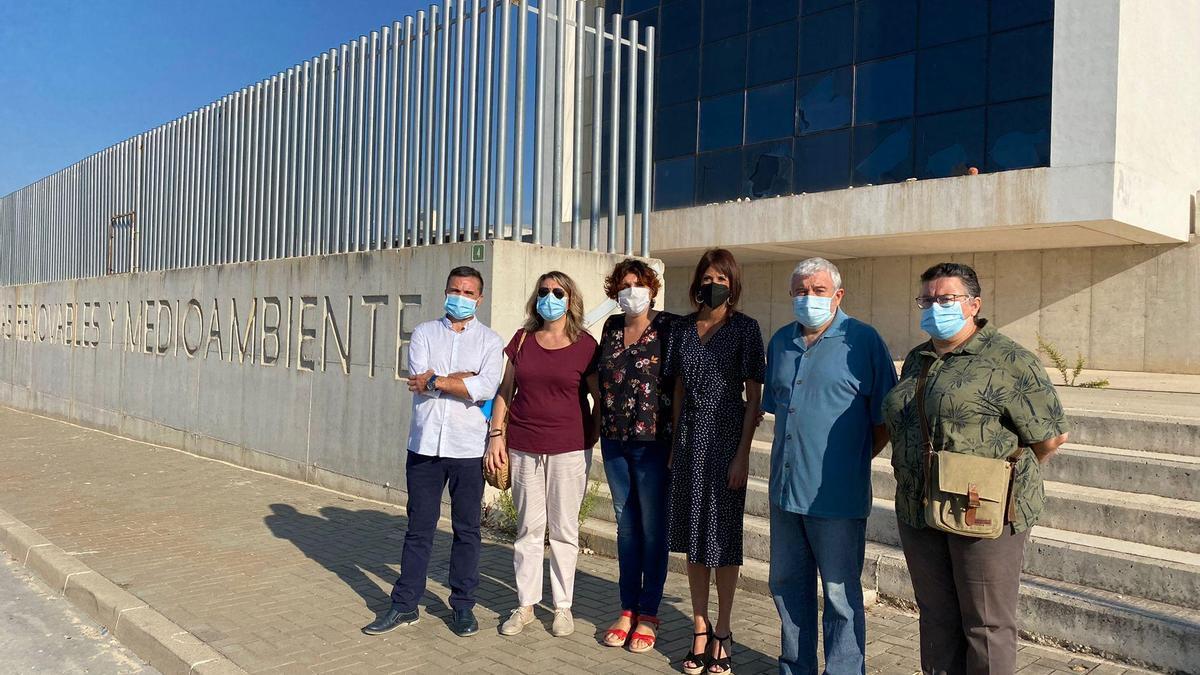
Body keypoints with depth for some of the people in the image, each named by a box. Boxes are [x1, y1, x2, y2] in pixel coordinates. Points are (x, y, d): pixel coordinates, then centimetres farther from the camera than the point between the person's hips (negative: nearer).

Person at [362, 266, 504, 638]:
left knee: (467, 529, 9)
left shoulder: (490, 340, 2)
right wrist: (465, 377, -11)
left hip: (468, 447, -1)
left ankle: (463, 605, 22)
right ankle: (404, 605, 21)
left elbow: (486, 389, -14)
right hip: (425, 444, 1)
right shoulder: (424, 333, 7)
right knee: (419, 528, 10)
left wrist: (436, 380, -11)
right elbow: (418, 379, -10)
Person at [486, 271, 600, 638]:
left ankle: (563, 606, 20)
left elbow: (601, 398, 4)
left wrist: (591, 440, 0)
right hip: (524, 447, 2)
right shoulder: (523, 339, 6)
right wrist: (496, 435, 2)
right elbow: (505, 391, 9)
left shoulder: (585, 345, -2)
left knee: (564, 529, 7)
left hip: (569, 449, -2)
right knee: (528, 528, 10)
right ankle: (525, 605, 22)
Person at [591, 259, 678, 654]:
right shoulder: (612, 326, 9)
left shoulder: (669, 326, -7)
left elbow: (681, 383, -8)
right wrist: (604, 425, 12)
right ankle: (628, 608, 24)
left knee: (652, 527, 4)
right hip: (615, 440, 5)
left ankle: (649, 614, 16)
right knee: (626, 524, 13)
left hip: (652, 440, -5)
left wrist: (677, 439, -13)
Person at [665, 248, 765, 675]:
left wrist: (742, 454, -11)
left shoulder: (745, 328, -4)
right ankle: (699, 632, 20)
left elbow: (754, 396, -6)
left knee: (722, 535, 3)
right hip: (689, 438, 4)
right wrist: (674, 444, 8)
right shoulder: (682, 328, 9)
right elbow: (679, 390, 13)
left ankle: (721, 634, 16)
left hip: (726, 438, -4)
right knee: (692, 534, 8)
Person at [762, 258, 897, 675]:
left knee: (841, 595, 6)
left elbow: (884, 419, -5)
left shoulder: (863, 341, -7)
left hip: (836, 495, -6)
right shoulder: (781, 342, 11)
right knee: (786, 585, 17)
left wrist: (853, 461, -2)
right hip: (785, 488, 6)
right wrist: (793, 457, 13)